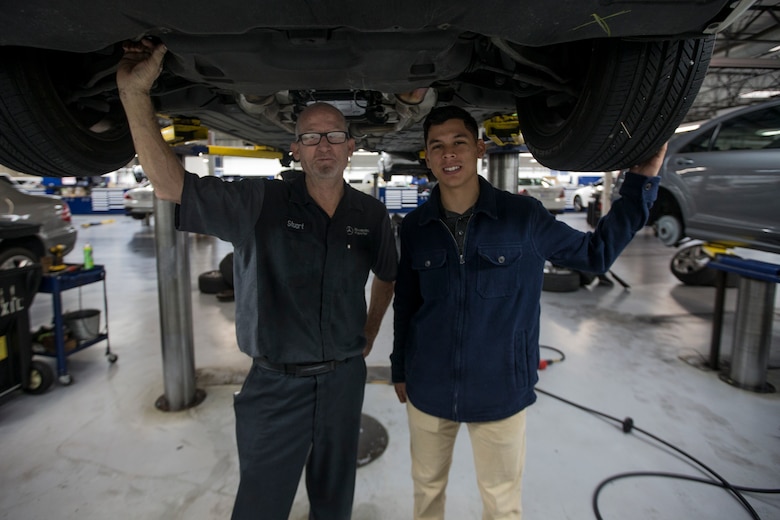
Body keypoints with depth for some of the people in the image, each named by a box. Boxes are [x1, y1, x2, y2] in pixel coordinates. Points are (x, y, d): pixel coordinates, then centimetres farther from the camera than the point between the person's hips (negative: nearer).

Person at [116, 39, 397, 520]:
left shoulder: (372, 215, 0)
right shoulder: (259, 204, -9)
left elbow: (387, 275, 16)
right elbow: (170, 184, -17)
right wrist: (134, 92, -23)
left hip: (344, 380, 3)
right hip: (276, 385, -2)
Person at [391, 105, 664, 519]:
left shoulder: (524, 216, -9)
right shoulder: (414, 227, -3)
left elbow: (596, 253, 2)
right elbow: (405, 305, 7)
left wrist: (641, 181, -5)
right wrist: (399, 369, 14)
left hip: (500, 392, -1)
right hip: (428, 390, 2)